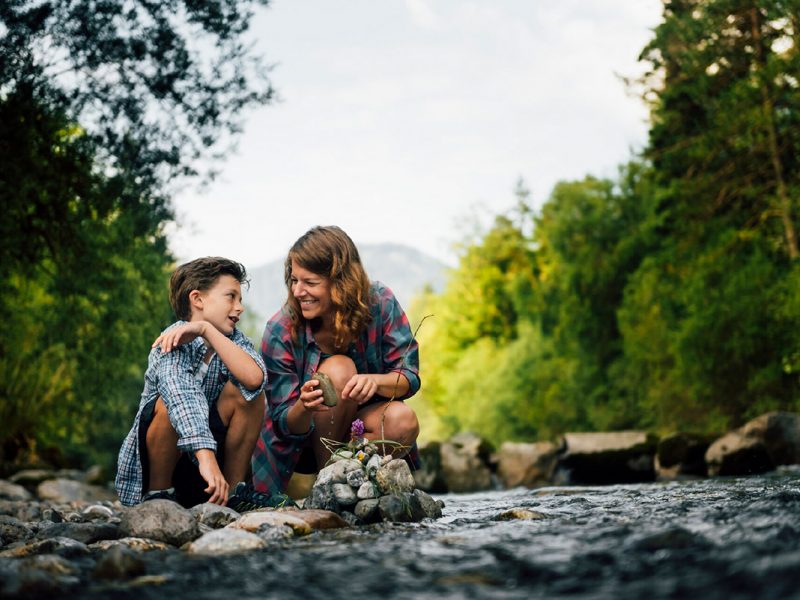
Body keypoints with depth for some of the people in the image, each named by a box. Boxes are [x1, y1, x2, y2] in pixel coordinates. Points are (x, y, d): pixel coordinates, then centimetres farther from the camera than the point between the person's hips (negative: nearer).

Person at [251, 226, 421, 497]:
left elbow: (409, 376, -16)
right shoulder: (280, 332, -20)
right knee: (339, 369, -30)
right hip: (303, 439, -1)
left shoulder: (380, 304, -17)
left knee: (403, 421, -31)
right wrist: (305, 407, -42)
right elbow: (286, 426, -18)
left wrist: (376, 381, -39)